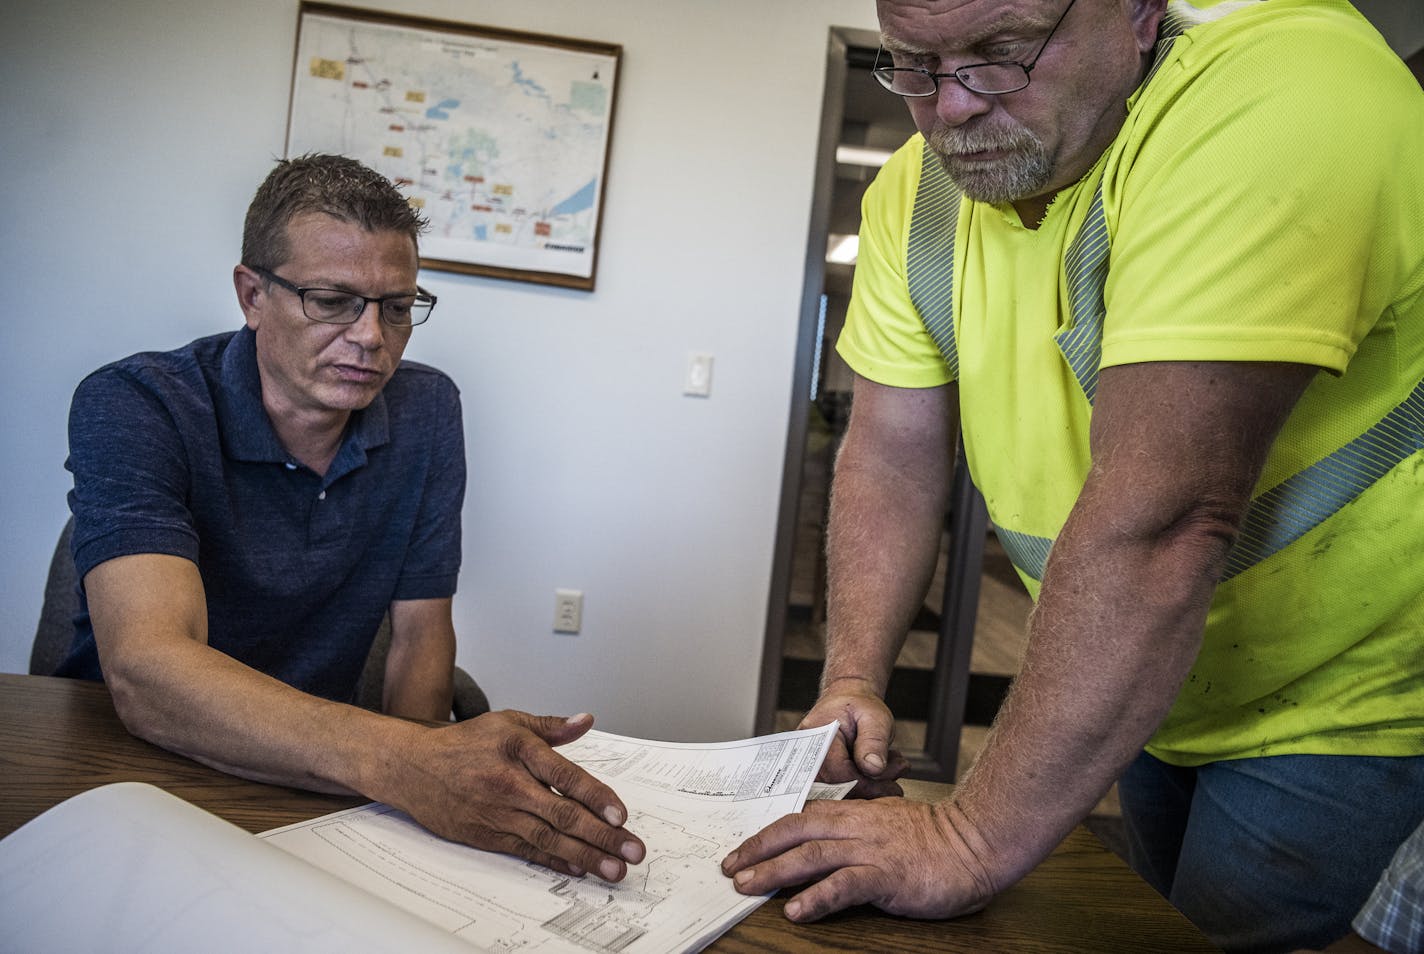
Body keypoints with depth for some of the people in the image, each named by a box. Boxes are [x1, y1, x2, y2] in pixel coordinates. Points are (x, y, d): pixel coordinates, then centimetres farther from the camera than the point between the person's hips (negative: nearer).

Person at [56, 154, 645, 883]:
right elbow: (146, 672, -32)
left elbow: (421, 631, 1)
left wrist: (422, 768, -20)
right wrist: (404, 765, -47)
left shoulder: (427, 412, -2)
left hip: (311, 780, 5)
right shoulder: (130, 409, -17)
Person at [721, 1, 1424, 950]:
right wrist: (853, 682, -16)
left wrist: (975, 838, -35)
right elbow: (894, 456, -3)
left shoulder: (1274, 90, -31)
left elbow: (1157, 517, -38)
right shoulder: (919, 191, -7)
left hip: (1346, 702, -6)